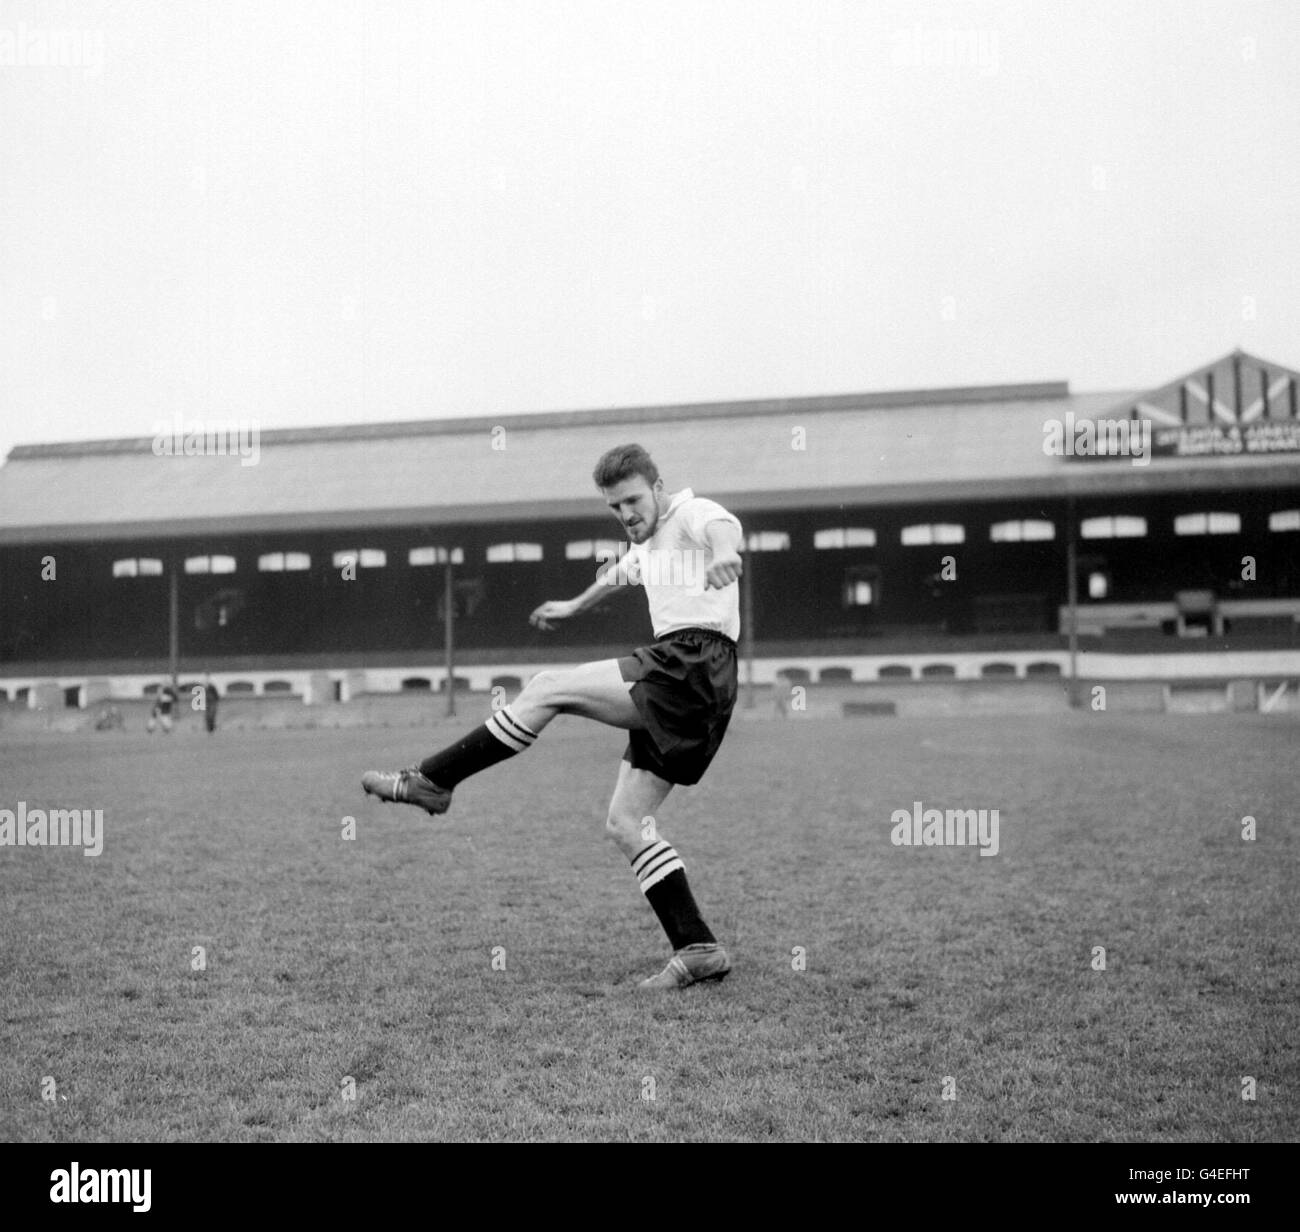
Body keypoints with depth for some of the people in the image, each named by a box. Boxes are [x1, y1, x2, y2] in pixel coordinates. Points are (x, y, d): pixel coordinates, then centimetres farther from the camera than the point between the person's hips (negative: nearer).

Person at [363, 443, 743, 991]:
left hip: (693, 664, -10)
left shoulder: (693, 515, -2)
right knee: (624, 822, 4)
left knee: (547, 688, -12)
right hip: (674, 680, 10)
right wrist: (572, 607, 69)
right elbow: (617, 576, 51)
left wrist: (723, 555, -52)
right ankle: (697, 949, 1)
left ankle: (431, 781, -4)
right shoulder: (645, 545, 27)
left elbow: (725, 526, -28)